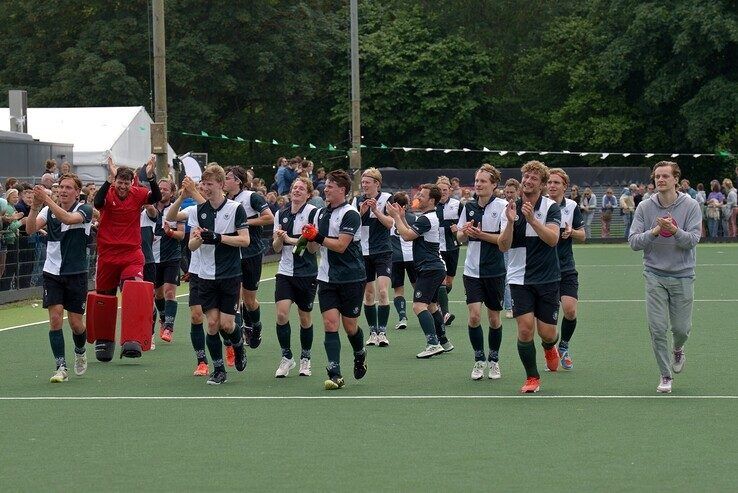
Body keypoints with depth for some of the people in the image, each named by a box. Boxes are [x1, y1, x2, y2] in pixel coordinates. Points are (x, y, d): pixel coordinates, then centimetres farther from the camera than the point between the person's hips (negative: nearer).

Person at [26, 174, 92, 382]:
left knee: (76, 323, 3)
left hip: (76, 274, -2)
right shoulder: (49, 210, 4)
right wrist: (35, 206, -27)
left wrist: (47, 200, -36)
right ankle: (61, 367, -5)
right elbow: (31, 229, -11)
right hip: (52, 273, 2)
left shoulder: (84, 210, -7)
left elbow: (68, 218, -29)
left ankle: (80, 350, 35)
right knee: (55, 319, -10)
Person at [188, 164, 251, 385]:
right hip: (206, 275, 3)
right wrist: (198, 238, -19)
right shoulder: (198, 211, 6)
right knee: (212, 323, -2)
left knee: (227, 324, -5)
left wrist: (218, 237, -20)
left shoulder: (235, 208, -5)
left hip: (230, 275, -3)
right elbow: (191, 245, 4)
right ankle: (218, 370, 9)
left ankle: (239, 344, 29)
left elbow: (245, 240, -10)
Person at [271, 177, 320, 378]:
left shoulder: (314, 213, -7)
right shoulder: (281, 214, 8)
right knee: (281, 314, -12)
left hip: (307, 273, -3)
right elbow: (276, 248, 9)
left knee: (305, 318, 7)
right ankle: (286, 357, 2)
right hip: (285, 271, 3)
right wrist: (279, 239, -12)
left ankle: (305, 359, 23)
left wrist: (290, 240, -18)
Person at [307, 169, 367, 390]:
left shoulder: (350, 214, -11)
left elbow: (340, 245, -19)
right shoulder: (322, 213, 11)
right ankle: (335, 374, -12)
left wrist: (318, 237, -19)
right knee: (330, 323, -8)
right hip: (327, 278, 5)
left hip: (351, 278, -5)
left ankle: (360, 355, 37)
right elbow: (313, 248, 15)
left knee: (350, 326, 6)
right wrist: (310, 238, -5)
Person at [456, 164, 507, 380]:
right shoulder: (469, 207, 6)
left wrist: (481, 234, -21)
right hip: (472, 271, 3)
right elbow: (460, 237, 12)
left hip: (495, 271, -3)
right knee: (474, 315, -9)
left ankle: (493, 360, 25)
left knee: (494, 318, 7)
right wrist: (465, 232, -10)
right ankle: (479, 360, 8)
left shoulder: (502, 206, -7)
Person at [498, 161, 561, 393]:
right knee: (525, 328, -12)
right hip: (520, 278, 1)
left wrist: (532, 219, -31)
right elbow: (503, 246, -5)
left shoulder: (551, 207, -5)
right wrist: (510, 222, -22)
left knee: (547, 333, 0)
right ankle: (532, 378, 6)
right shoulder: (511, 208, 2)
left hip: (548, 278, -1)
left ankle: (549, 347, 39)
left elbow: (552, 239, -19)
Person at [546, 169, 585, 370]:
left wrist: (571, 232, -13)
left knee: (570, 310, -10)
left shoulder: (572, 206, 3)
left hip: (566, 268, 1)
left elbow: (582, 235, 8)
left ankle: (564, 346, 14)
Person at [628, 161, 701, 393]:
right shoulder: (645, 207, 0)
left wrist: (674, 230, -30)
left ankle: (677, 351, 39)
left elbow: (693, 239, -12)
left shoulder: (690, 206, -4)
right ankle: (665, 376, 8)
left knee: (681, 328, 4)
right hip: (655, 275, 1)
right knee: (657, 328, -6)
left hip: (682, 276, 0)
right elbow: (633, 241, -3)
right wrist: (654, 232, -20)